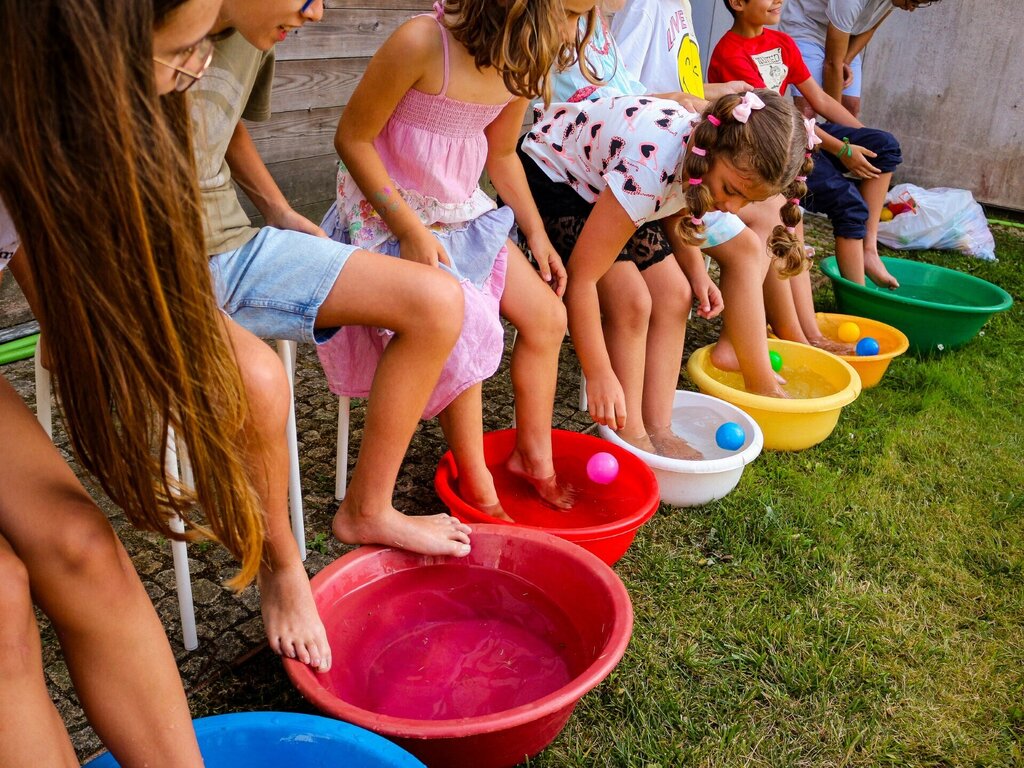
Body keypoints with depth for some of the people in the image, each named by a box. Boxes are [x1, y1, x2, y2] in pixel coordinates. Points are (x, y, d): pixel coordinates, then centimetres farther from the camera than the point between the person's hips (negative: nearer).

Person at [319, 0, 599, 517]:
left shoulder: (522, 62, -2)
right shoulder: (422, 43, -24)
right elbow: (352, 138, -17)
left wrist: (537, 234, 5)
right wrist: (410, 230, -22)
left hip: (463, 213, 7)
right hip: (387, 213, -7)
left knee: (546, 316, 0)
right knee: (466, 328, -24)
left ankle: (533, 458, 16)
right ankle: (475, 484, -4)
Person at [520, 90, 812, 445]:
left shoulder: (705, 149, -15)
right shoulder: (647, 170, -39)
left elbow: (677, 209, 9)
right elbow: (581, 275, -35)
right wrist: (599, 374, -30)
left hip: (601, 182, 8)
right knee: (631, 302, -20)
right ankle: (629, 439, -7)